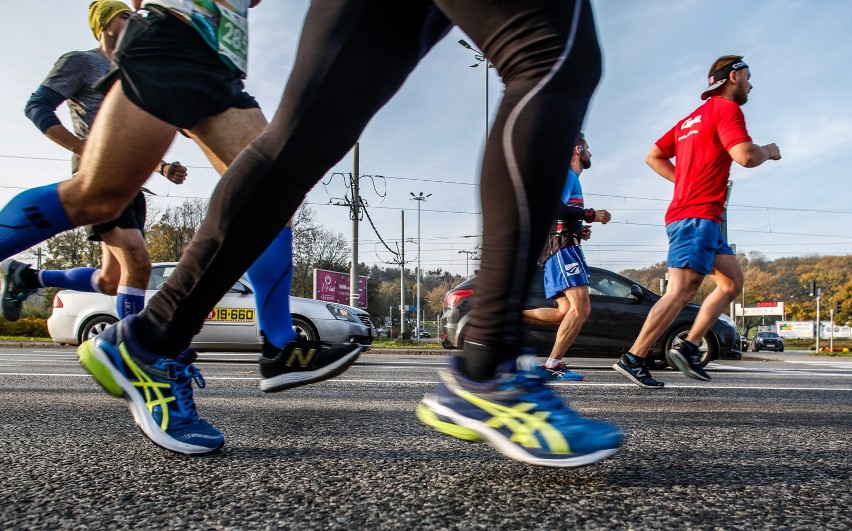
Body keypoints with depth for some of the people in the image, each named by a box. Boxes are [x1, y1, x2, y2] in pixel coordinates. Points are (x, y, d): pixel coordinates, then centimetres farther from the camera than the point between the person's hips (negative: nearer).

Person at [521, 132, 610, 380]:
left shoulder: (570, 178, 29)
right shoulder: (566, 173, -2)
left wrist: (579, 230, 16)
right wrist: (590, 215, -12)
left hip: (555, 248, 10)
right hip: (562, 245, -10)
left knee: (566, 312, 6)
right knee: (581, 307, -16)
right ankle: (553, 364, -15)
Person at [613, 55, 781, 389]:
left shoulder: (691, 119, 23)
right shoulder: (726, 108, -3)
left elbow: (653, 157, 22)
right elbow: (745, 156, -17)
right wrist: (768, 151, 4)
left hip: (695, 215, 10)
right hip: (698, 215, -10)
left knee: (733, 281, 12)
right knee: (681, 292, -13)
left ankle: (688, 348, 6)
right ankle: (633, 359, -12)